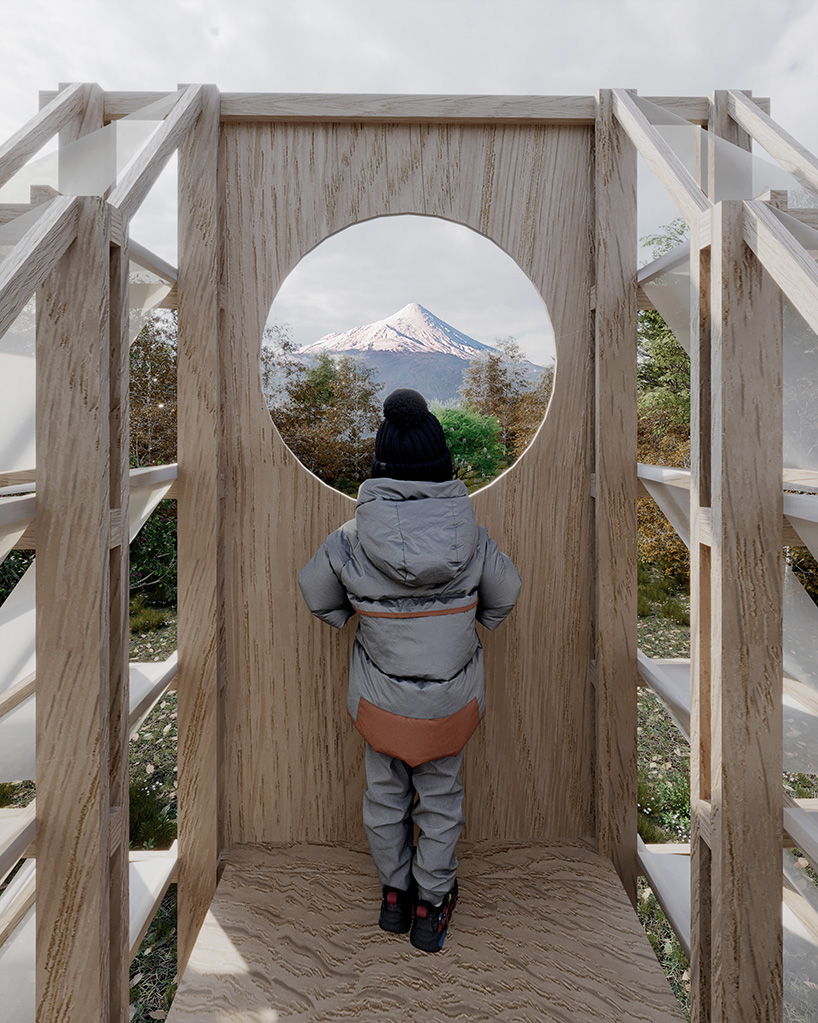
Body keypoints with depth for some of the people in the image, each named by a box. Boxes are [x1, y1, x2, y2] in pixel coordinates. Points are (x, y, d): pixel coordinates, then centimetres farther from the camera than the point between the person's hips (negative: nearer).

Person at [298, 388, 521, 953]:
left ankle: (395, 892, 44)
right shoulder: (472, 537, -20)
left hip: (381, 698, 0)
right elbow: (504, 594, 0)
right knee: (440, 797, 22)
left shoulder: (351, 540, -22)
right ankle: (430, 907, 39)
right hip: (452, 698, 0)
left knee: (385, 794, 24)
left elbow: (317, 594, -1)